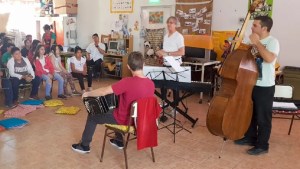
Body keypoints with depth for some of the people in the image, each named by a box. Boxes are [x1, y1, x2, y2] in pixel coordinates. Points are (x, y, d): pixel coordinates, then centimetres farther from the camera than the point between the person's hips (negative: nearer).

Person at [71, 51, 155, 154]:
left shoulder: (127, 82, -29)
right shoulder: (151, 83, -10)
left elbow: (103, 92, -23)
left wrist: (87, 94, -6)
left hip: (125, 119, -6)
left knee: (92, 117, 15)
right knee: (116, 109, 37)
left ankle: (84, 146, 30)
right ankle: (119, 141, 44)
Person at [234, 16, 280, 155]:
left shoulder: (272, 41, -14)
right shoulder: (254, 41, 9)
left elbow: (269, 58, -32)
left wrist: (257, 43, -23)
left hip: (265, 87, -8)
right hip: (251, 84, 8)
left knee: (263, 117, 4)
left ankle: (262, 145, 17)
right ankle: (250, 138, 36)